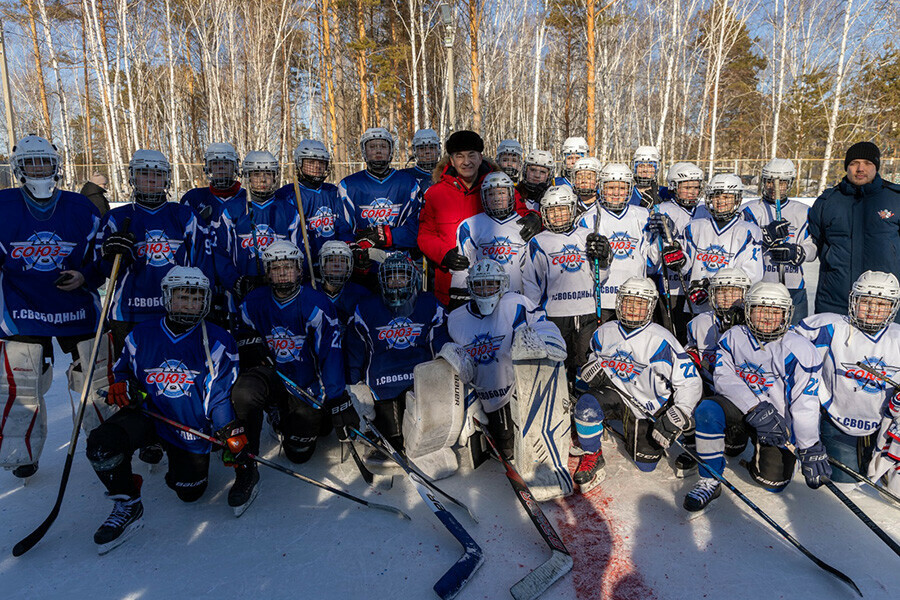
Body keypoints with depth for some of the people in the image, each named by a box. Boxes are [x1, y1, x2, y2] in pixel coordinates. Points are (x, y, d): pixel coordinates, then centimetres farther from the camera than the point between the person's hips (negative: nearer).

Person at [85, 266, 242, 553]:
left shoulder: (216, 342, -6)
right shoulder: (142, 336, 0)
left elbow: (221, 395, -6)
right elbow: (123, 370, 15)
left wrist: (233, 439, -11)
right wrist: (122, 385, -10)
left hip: (192, 427, -1)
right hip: (147, 413, 1)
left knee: (189, 493, 2)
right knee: (102, 444, -28)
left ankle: (181, 462, 38)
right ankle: (127, 506, -2)